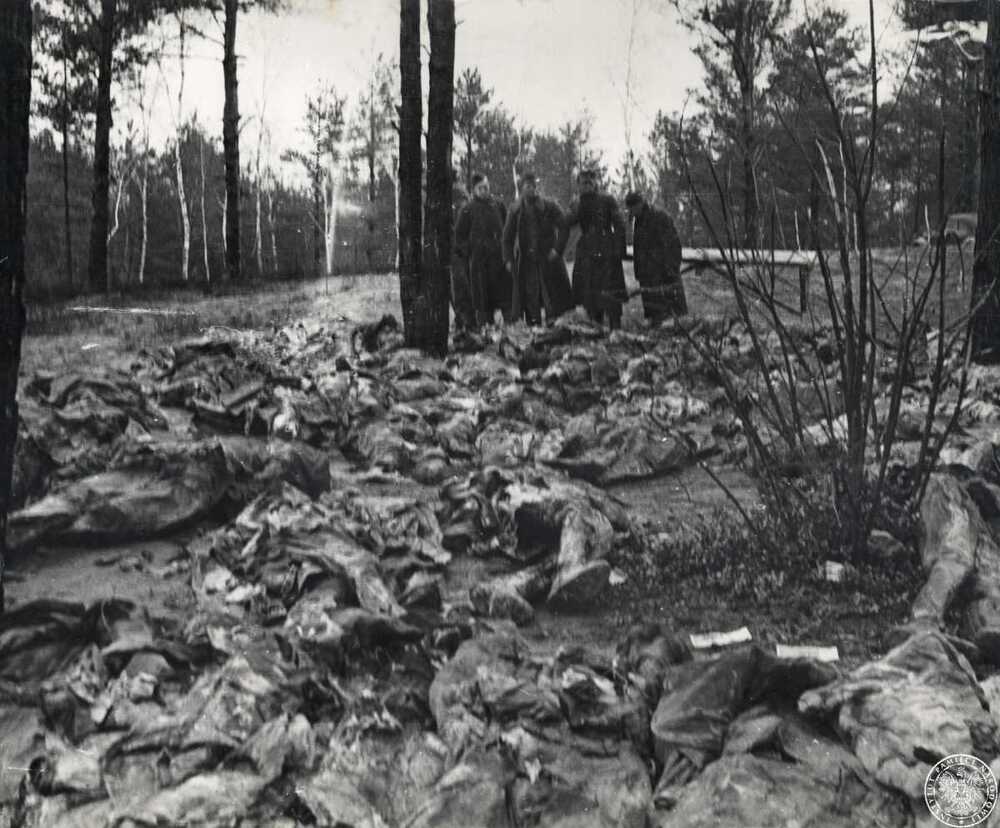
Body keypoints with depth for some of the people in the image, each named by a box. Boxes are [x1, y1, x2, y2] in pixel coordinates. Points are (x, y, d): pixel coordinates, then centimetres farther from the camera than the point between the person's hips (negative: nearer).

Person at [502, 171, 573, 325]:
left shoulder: (549, 206, 0)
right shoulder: (515, 210, 5)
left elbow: (563, 227, -1)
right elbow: (507, 237, 10)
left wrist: (557, 249, -12)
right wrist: (508, 259, 0)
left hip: (548, 258, -1)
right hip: (526, 260, 1)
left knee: (552, 296, -2)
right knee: (530, 297, 1)